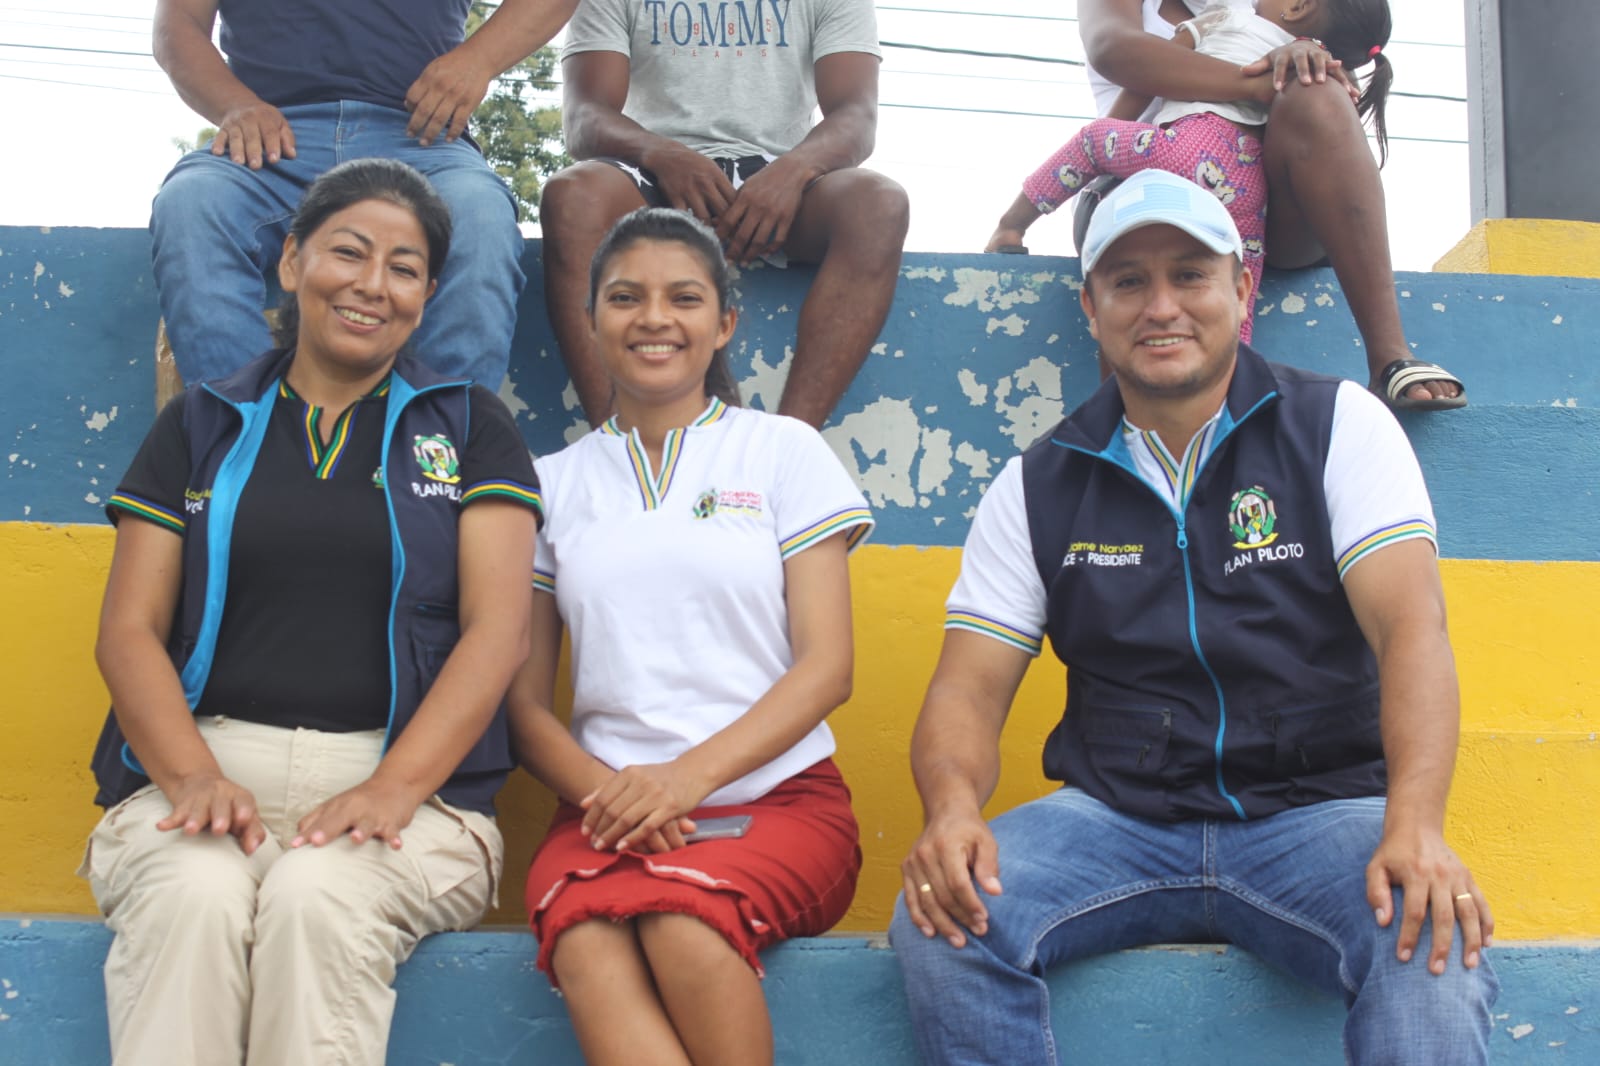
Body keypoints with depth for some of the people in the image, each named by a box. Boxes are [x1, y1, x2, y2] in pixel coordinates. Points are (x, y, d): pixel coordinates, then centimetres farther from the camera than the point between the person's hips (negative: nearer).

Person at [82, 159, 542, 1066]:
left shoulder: (470, 428, 15)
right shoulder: (202, 426, 18)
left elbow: (499, 630, 2)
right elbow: (129, 630, 9)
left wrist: (392, 789, -14)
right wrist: (193, 778, -12)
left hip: (407, 779, -1)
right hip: (205, 764, 1)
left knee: (317, 897, -34)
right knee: (192, 898, -33)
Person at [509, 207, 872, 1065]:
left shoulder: (783, 452, 10)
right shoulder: (554, 484, 15)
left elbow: (827, 667, 2)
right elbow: (525, 702, 11)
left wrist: (691, 775, -14)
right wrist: (603, 792, -11)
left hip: (777, 797, -1)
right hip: (610, 803, 1)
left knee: (682, 919, -35)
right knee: (587, 946, -34)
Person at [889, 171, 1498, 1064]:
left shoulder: (1339, 424, 3)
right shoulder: (1039, 486, 9)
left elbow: (1411, 629, -10)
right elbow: (970, 689, 4)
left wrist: (1416, 826, -28)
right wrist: (952, 807, -21)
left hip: (1317, 811, -2)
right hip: (1115, 819, 2)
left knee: (1432, 943, -34)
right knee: (940, 919, -25)